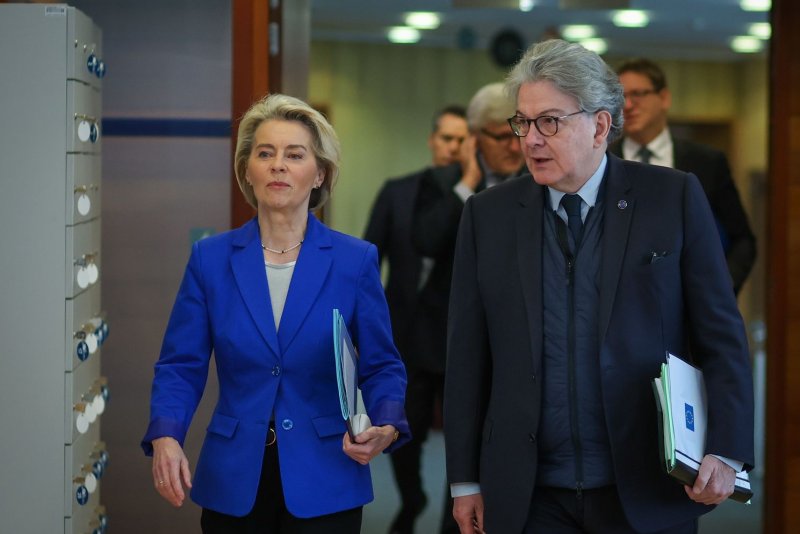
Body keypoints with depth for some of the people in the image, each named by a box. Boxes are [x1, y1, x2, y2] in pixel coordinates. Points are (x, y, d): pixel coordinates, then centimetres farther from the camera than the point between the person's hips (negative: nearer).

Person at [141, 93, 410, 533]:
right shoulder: (211, 259, 1)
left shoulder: (355, 261, -2)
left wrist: (385, 428, -18)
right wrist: (165, 438, -17)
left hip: (323, 483, -1)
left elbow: (381, 367, 2)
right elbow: (182, 366, 1)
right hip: (233, 481, 1)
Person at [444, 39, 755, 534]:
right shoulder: (488, 214, 4)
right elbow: (468, 355, 6)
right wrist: (465, 479, 4)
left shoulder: (674, 197, -1)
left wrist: (725, 452, -11)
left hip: (649, 493, -1)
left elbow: (722, 335, -1)